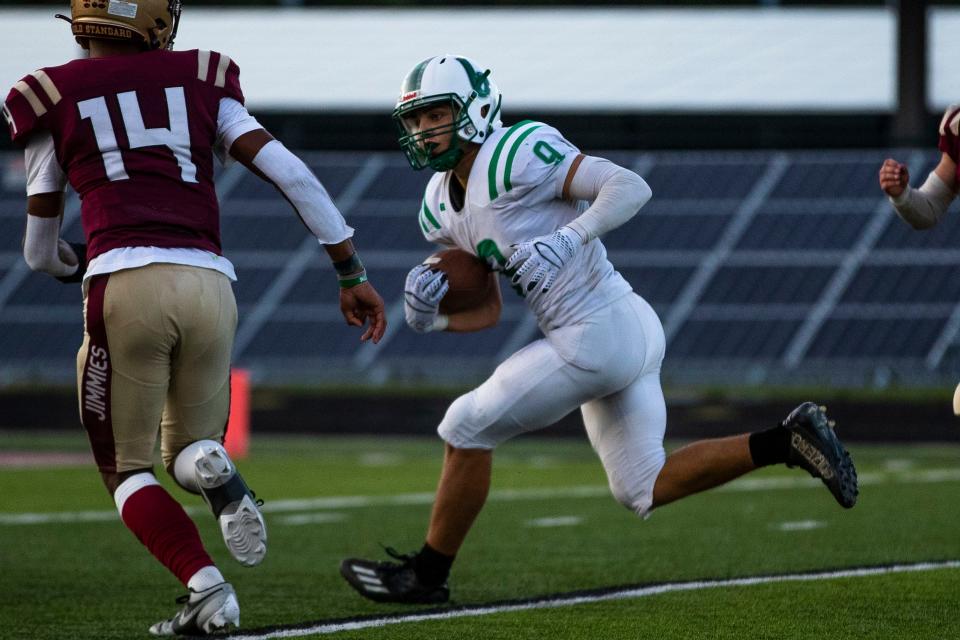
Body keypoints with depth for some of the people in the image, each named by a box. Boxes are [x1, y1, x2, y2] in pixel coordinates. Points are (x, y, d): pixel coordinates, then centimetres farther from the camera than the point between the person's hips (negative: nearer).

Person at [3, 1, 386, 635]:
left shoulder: (54, 97, 14)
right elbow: (294, 177, 10)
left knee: (126, 468, 14)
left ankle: (205, 585, -12)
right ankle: (216, 471, -16)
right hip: (209, 282, 2)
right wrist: (353, 275, 14)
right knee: (189, 453, 22)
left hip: (124, 283, -2)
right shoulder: (202, 83, 19)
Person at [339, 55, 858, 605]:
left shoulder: (517, 154, -16)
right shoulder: (441, 207, 13)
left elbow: (631, 187, -22)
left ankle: (428, 574, 12)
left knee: (468, 429, -1)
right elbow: (487, 312, 18)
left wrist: (569, 238, -35)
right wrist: (431, 315, -2)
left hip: (596, 336, -10)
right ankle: (785, 442, 13)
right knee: (643, 490, 16)